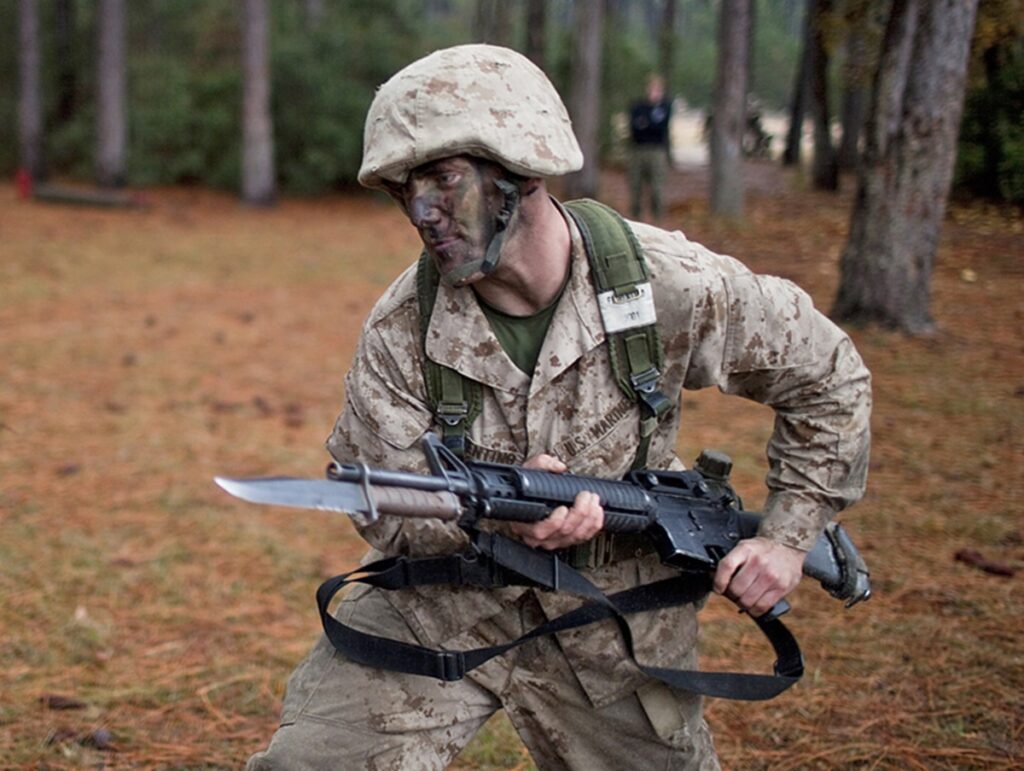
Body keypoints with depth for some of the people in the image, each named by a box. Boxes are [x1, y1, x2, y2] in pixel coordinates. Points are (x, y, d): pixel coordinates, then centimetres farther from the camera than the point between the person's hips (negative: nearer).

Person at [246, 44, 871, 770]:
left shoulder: (672, 287, -19)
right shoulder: (400, 329, -17)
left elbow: (829, 376, -4)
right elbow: (387, 512, -12)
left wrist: (788, 535, -8)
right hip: (440, 608, 0)